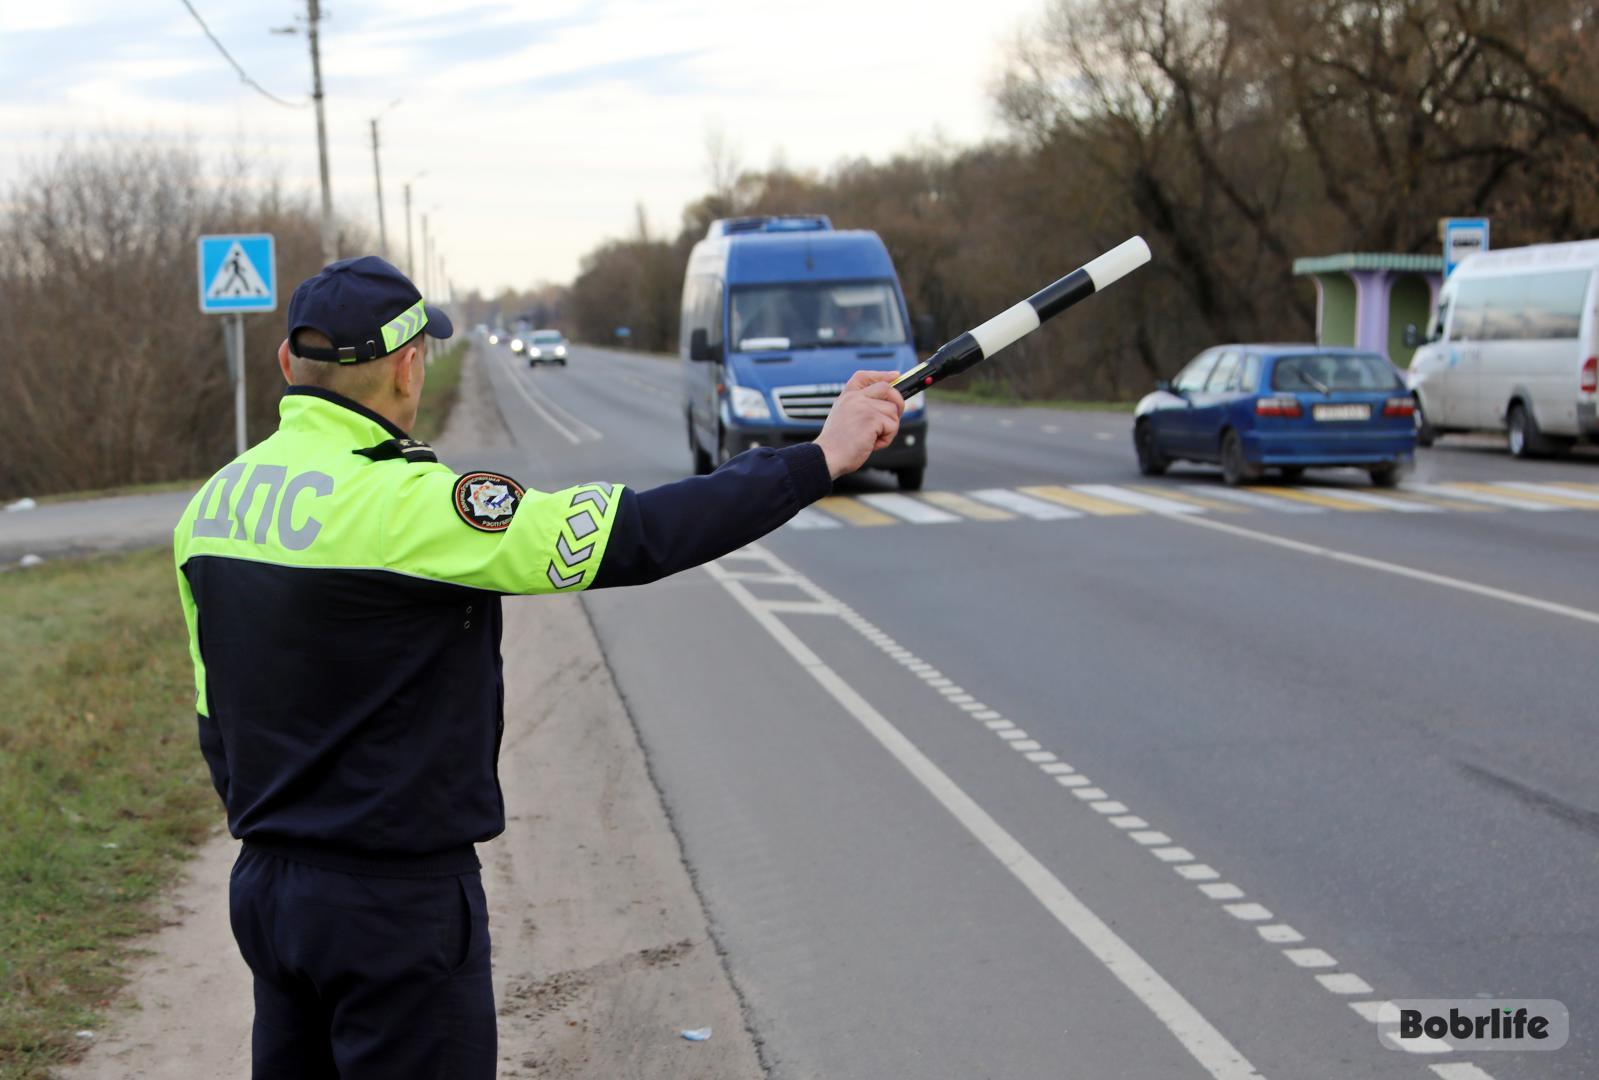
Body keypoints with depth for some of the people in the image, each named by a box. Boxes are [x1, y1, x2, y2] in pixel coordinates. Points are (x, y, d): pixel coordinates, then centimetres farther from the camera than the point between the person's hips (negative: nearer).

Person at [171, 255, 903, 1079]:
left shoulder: (213, 504, 4)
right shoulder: (402, 505, -21)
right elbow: (634, 538, -23)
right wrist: (822, 457, -17)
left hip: (265, 887, 8)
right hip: (396, 905, -8)